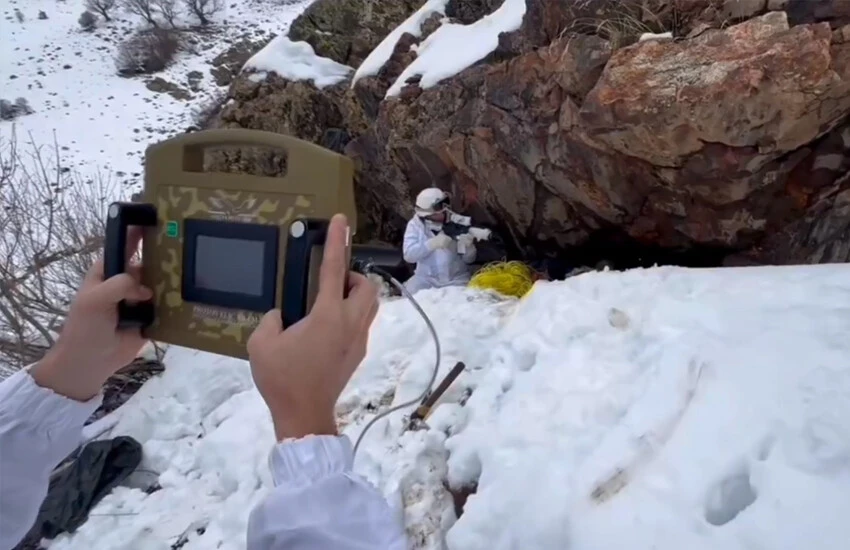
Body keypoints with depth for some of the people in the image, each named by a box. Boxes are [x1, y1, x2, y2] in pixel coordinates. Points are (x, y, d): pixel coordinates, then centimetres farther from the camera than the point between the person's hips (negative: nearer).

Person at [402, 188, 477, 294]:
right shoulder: (415, 224, -5)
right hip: (426, 277, 0)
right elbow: (408, 255, -19)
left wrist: (468, 246, -26)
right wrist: (433, 243, -32)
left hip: (457, 278, 0)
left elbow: (469, 260, -4)